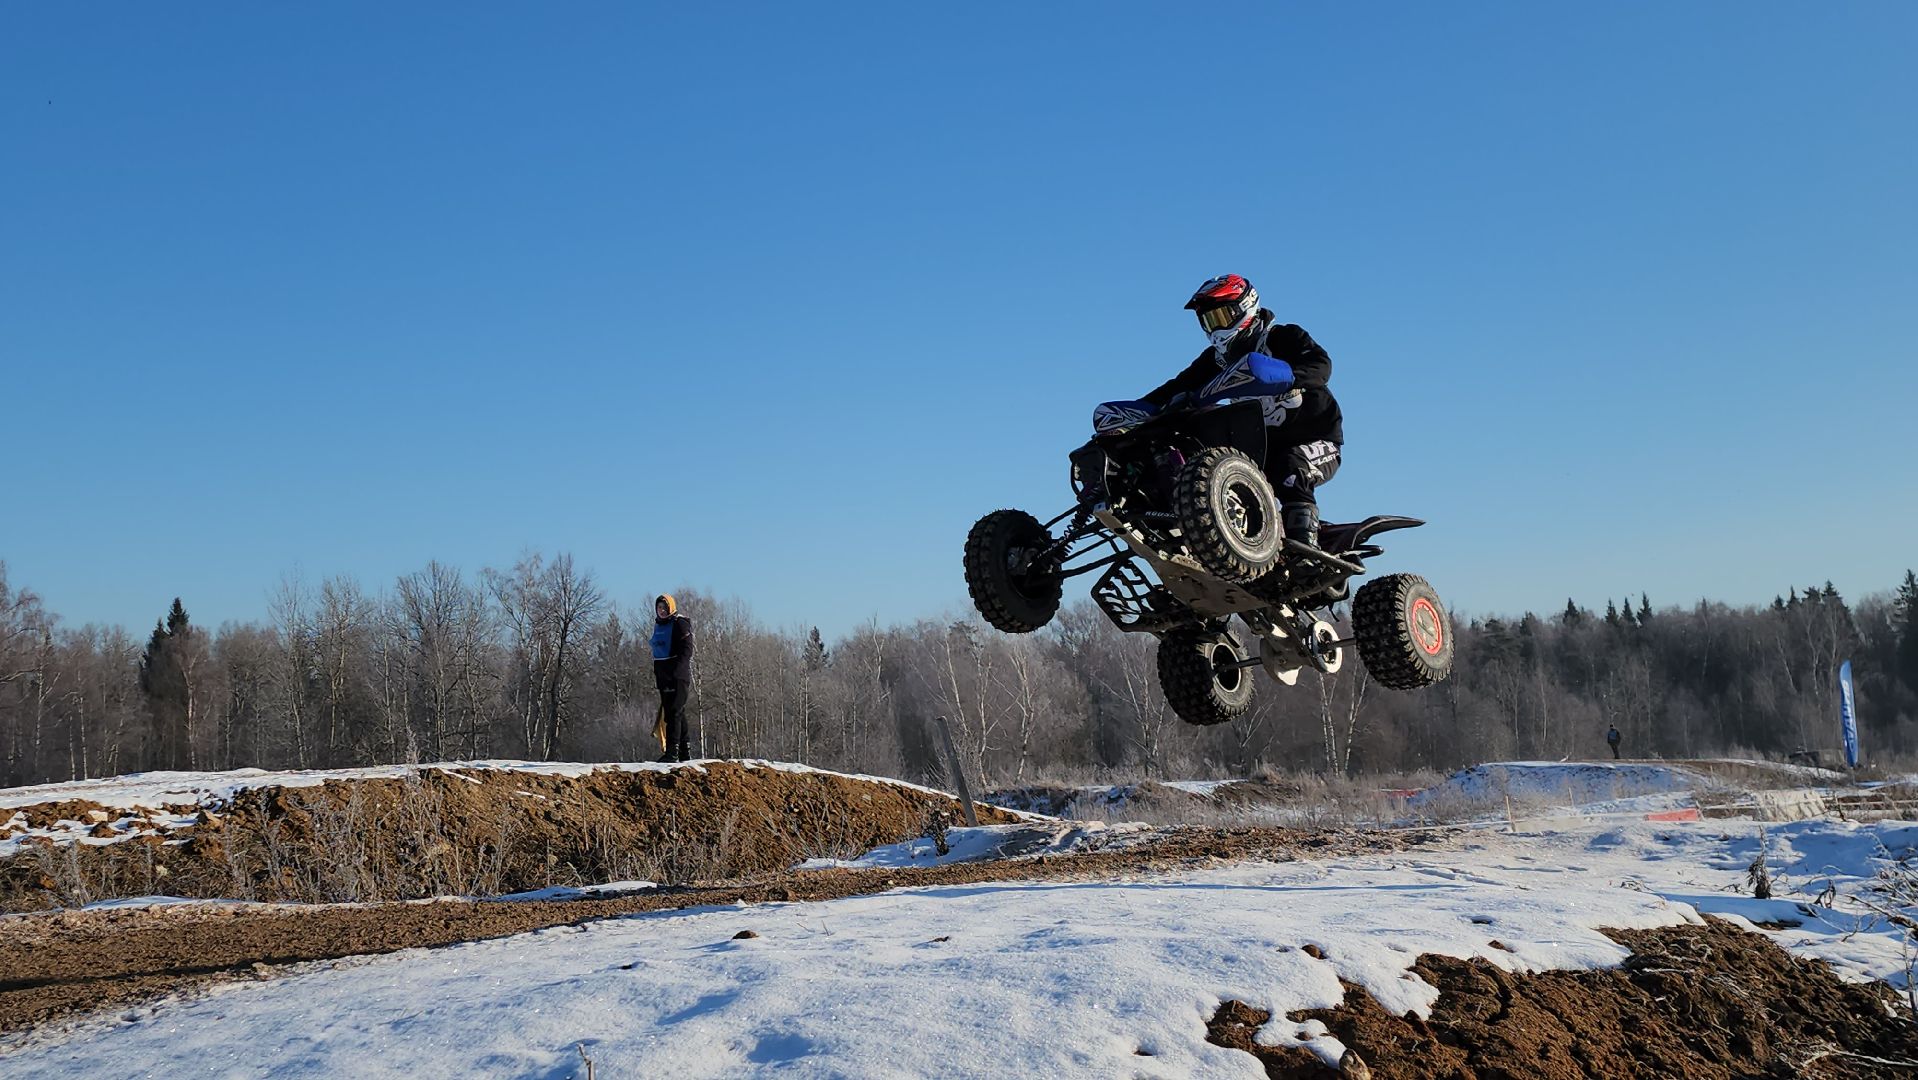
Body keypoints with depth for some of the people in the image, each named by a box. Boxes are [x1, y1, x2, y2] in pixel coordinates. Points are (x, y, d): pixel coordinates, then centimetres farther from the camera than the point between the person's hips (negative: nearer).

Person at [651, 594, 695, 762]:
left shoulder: (680, 624, -7)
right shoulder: (658, 625, 18)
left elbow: (686, 650, -14)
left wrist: (676, 671, -23)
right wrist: (657, 673, 17)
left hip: (678, 676, -8)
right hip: (663, 676, 8)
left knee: (674, 712, -13)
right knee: (674, 713, 10)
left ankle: (672, 751, -16)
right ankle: (685, 751, 15)